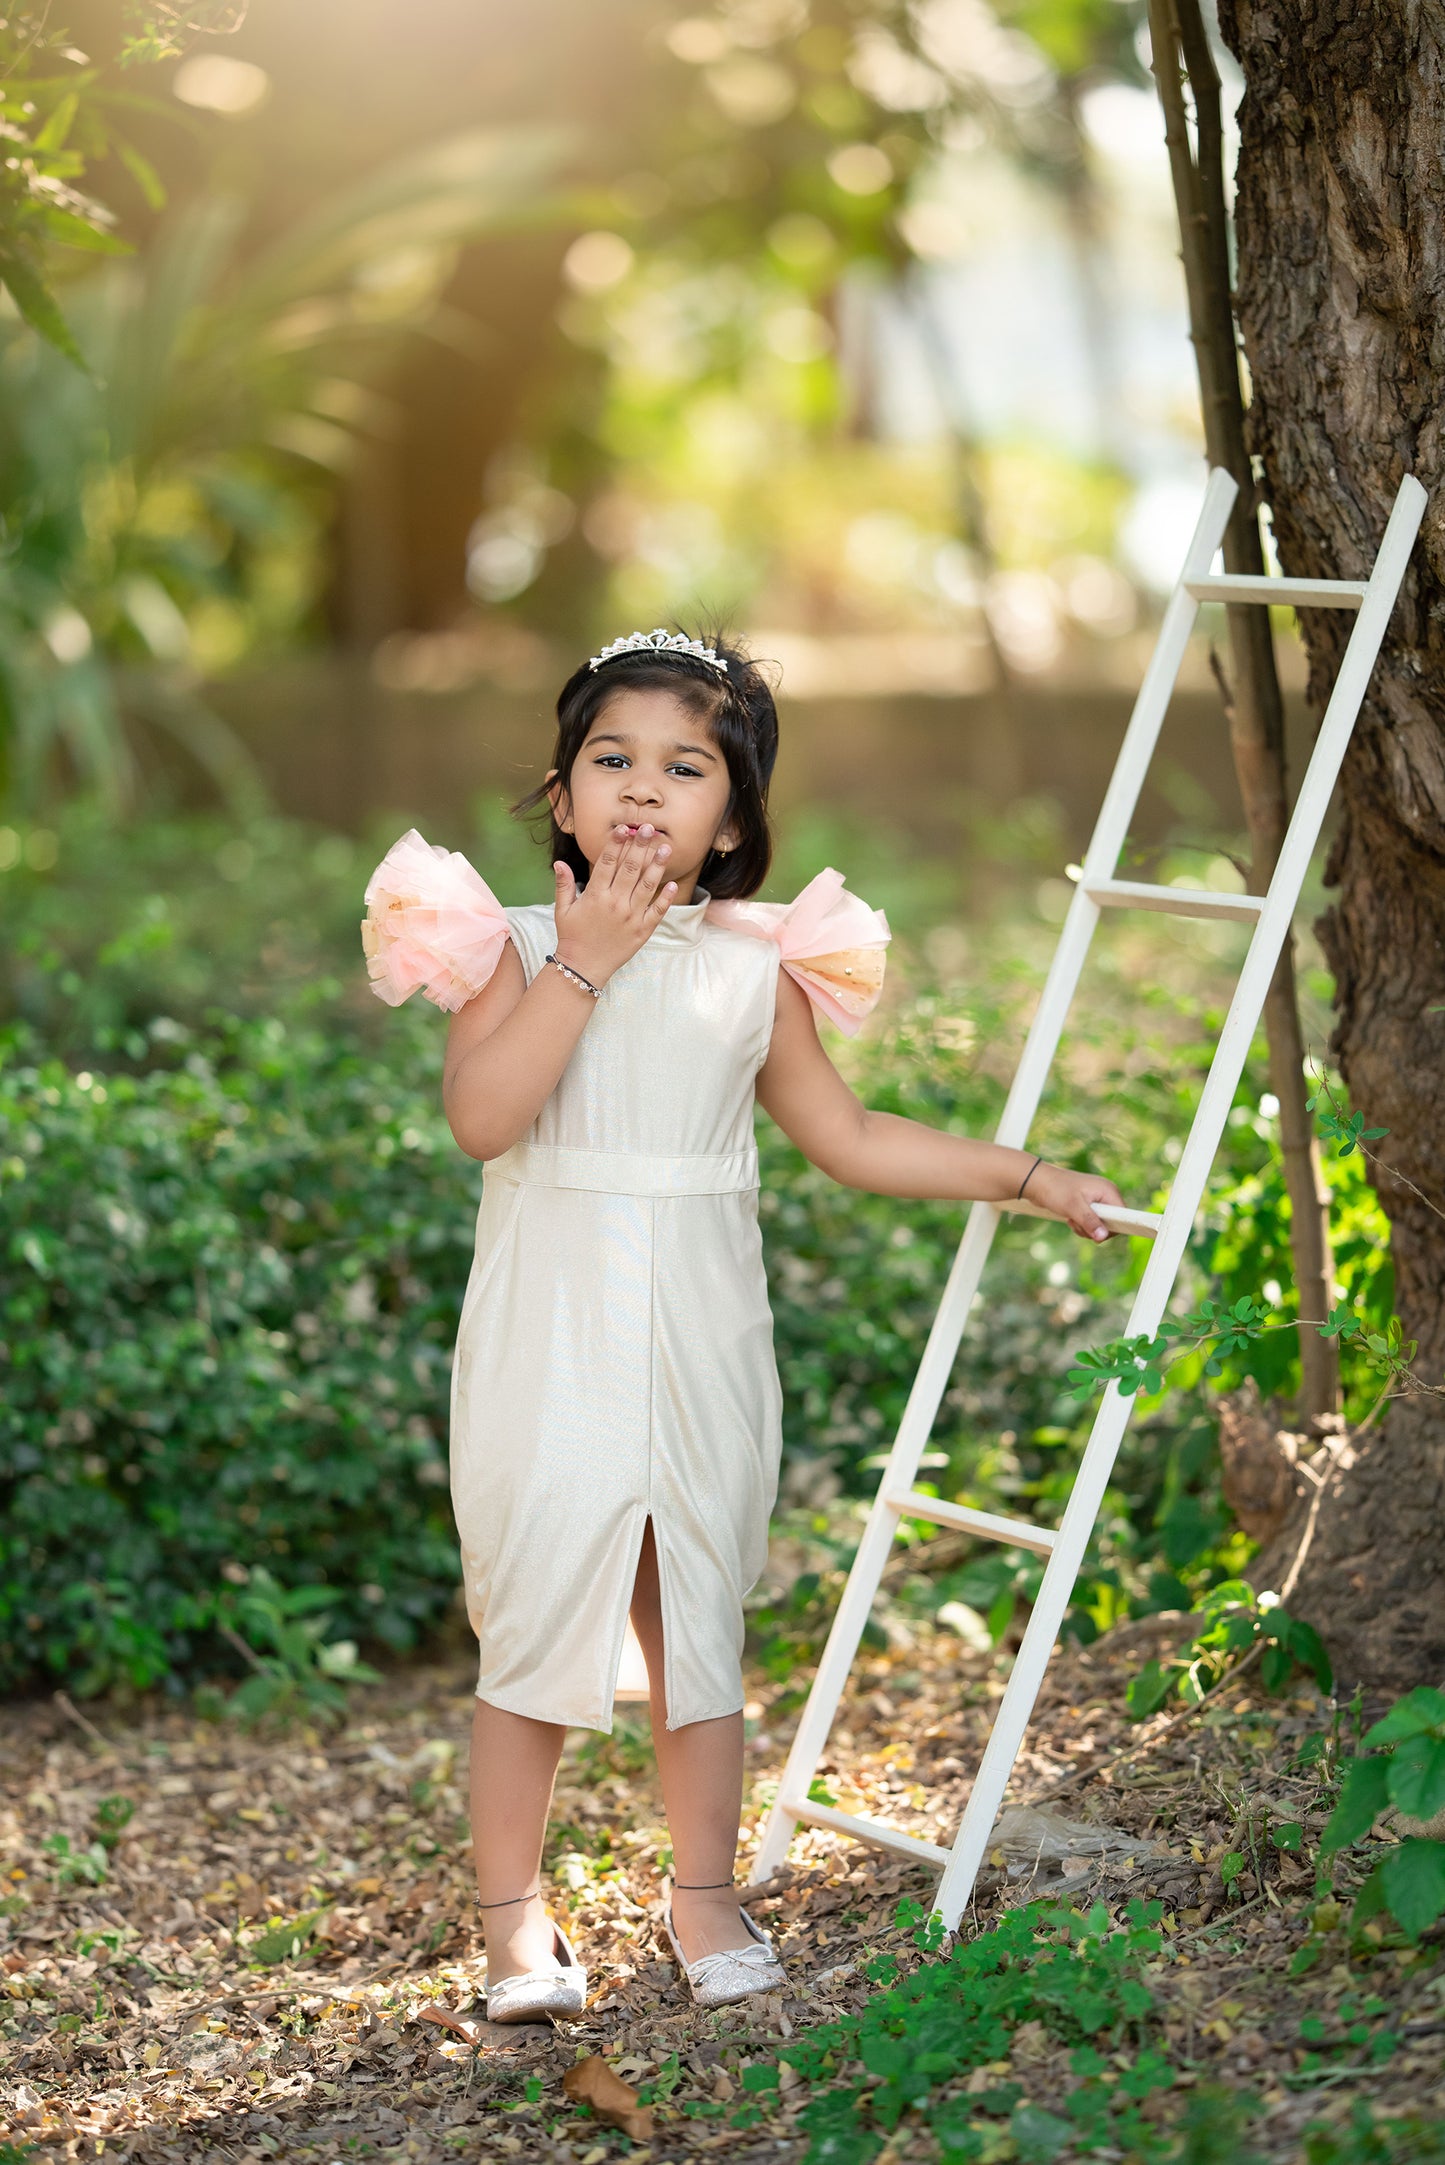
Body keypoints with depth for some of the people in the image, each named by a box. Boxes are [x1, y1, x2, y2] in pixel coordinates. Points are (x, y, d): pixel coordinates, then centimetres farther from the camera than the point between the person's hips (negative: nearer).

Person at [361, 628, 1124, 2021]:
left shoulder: (758, 970, 5)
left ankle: (705, 1894, 24)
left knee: (699, 1626, 10)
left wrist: (1024, 1176, 16)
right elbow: (481, 1115, -19)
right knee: (532, 1629, 1)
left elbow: (849, 1137, 14)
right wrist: (583, 964, -19)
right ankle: (512, 1914, 15)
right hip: (550, 1339, -2)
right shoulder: (513, 949, -3)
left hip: (698, 1341, 3)